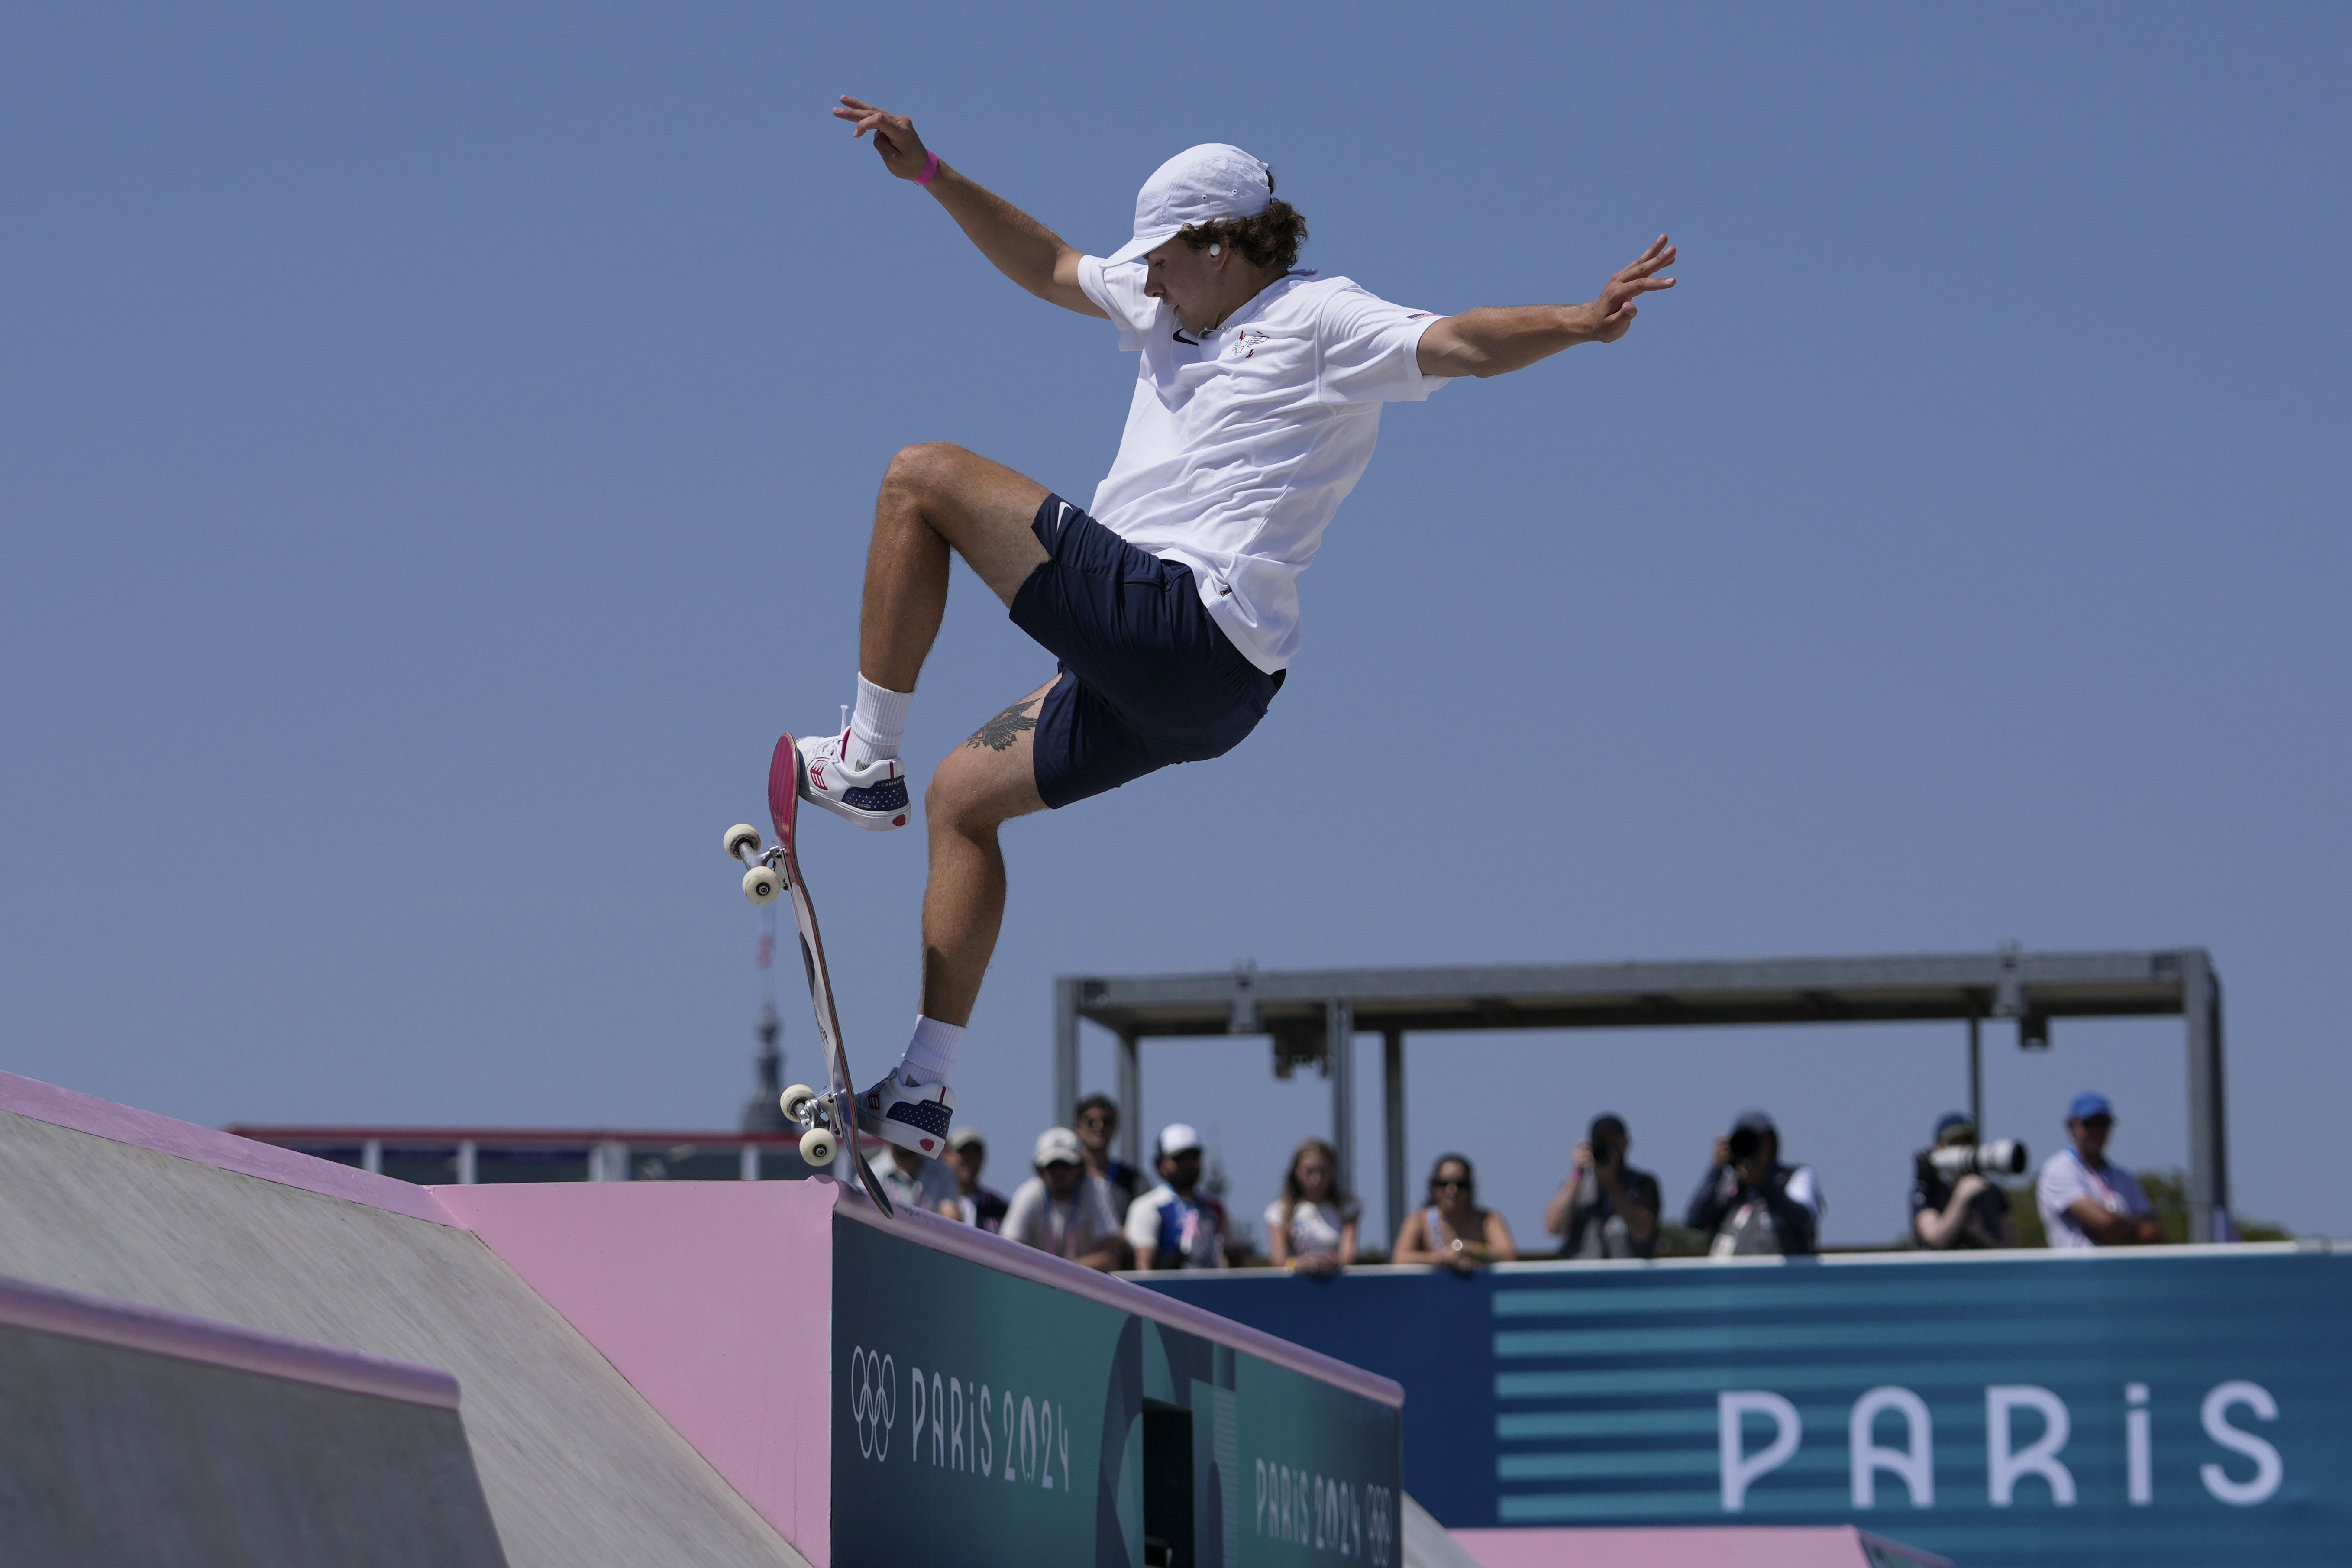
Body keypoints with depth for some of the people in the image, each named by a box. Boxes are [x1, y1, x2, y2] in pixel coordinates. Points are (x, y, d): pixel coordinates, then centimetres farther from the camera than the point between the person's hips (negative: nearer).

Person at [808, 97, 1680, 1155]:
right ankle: (922, 1093, 18)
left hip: (1185, 622, -10)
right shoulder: (1175, 311, 22)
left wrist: (1580, 322, -35)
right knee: (963, 796, 18)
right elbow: (1051, 268, 34)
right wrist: (931, 175, 27)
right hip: (1161, 678, 10)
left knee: (924, 477, -8)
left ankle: (867, 764, -3)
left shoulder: (1319, 322, -4)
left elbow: (1454, 345, -18)